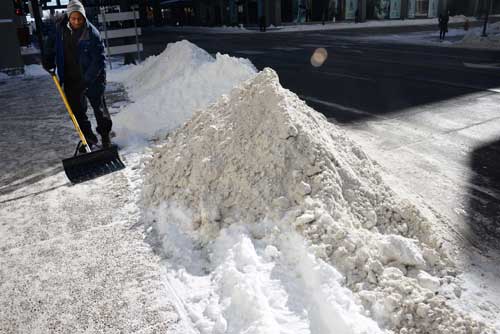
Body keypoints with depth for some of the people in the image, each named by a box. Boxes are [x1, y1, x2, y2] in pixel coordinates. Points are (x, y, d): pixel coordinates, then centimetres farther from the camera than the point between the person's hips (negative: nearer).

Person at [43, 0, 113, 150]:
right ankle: (88, 138, 21)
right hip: (70, 79, 5)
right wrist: (48, 62, 9)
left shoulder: (92, 33, -14)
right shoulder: (60, 29, 0)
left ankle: (105, 136, 19)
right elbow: (50, 44, 20)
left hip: (92, 78, -4)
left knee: (99, 107, 3)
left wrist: (88, 79, -23)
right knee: (77, 110, 9)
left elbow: (99, 59, -17)